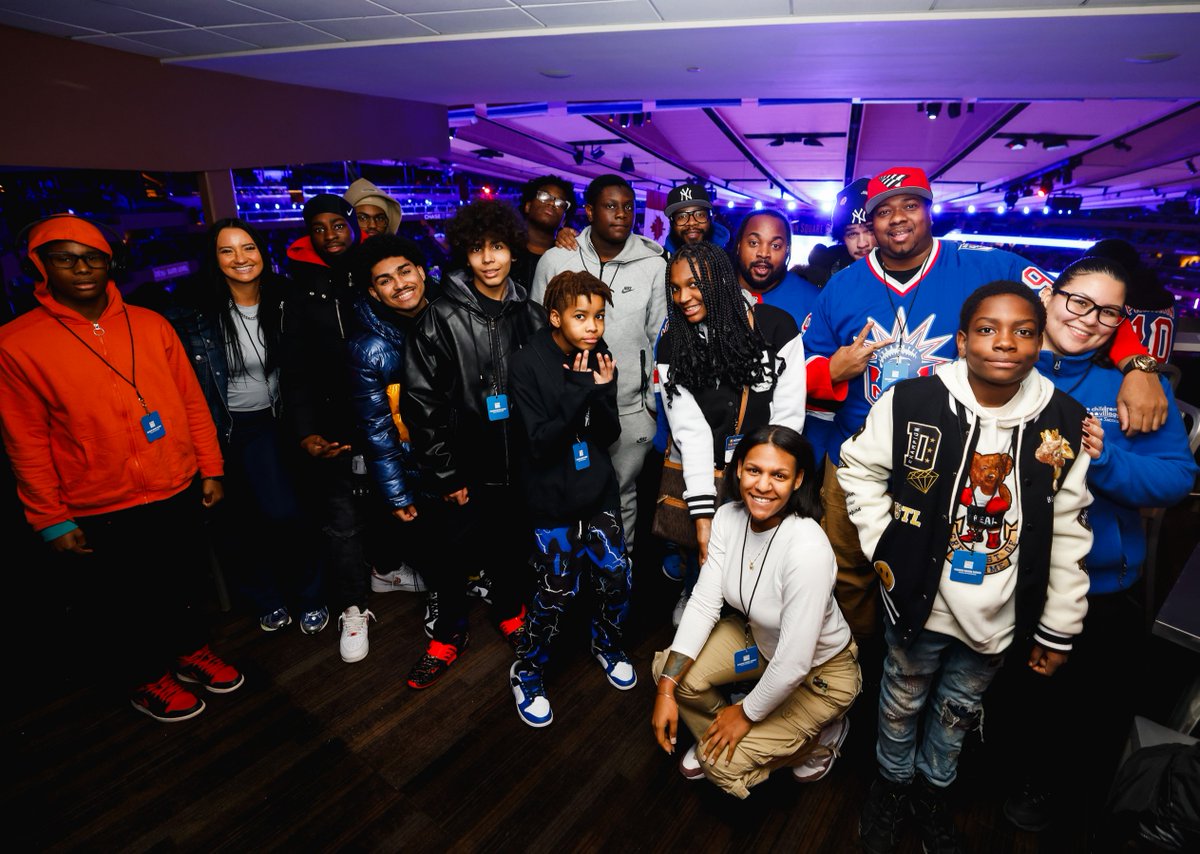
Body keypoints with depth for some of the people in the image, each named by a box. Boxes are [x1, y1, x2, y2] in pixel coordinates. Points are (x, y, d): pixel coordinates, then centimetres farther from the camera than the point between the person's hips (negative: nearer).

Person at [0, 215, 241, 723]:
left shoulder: (150, 325, 1)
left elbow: (192, 400, 4)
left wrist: (210, 468, 3)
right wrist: (51, 519, -5)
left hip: (179, 494, 3)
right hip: (100, 515, -2)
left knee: (181, 586, 19)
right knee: (128, 606, 16)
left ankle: (191, 652, 44)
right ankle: (145, 678, 40)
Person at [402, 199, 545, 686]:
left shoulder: (531, 315, 2)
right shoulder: (442, 319, -9)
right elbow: (419, 401, -10)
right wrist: (443, 474, -10)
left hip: (517, 462, 3)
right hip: (464, 467, -2)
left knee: (511, 544, 18)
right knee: (454, 553, 11)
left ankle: (510, 613, 44)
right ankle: (449, 634, 35)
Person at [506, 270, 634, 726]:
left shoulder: (599, 357, -1)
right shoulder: (528, 364, -15)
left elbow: (610, 435, 0)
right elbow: (539, 443, -20)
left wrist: (603, 391, -18)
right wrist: (576, 391, -28)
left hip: (599, 491, 5)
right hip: (552, 499, -4)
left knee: (616, 579, 12)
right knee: (555, 593, 5)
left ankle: (606, 643, 43)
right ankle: (526, 672, 32)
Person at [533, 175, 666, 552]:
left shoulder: (653, 264, -3)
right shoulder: (555, 260, -3)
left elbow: (660, 337, 3)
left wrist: (656, 400, 2)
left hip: (632, 408, 0)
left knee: (623, 492, 15)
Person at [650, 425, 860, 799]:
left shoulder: (808, 549, -37)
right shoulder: (728, 518, -17)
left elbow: (794, 663, -30)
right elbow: (704, 603, -14)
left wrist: (747, 713, -14)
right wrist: (666, 689, -17)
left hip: (820, 669, -5)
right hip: (758, 636, 6)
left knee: (723, 765, -8)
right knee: (666, 668, -9)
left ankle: (821, 733, 16)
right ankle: (714, 734, 20)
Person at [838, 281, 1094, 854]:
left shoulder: (1064, 426, -9)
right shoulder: (912, 402, -19)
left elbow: (1068, 535, -2)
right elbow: (858, 467, -4)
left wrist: (1059, 630, 4)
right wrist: (884, 545, -9)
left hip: (1000, 616, 2)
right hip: (919, 600, -2)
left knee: (959, 709, 25)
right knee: (903, 700, 22)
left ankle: (933, 786, 53)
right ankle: (892, 780, 50)